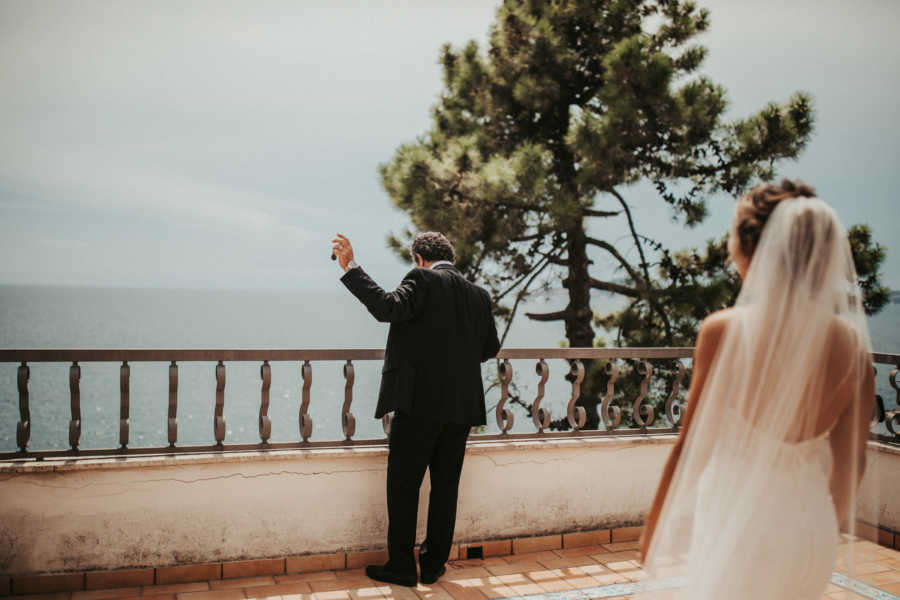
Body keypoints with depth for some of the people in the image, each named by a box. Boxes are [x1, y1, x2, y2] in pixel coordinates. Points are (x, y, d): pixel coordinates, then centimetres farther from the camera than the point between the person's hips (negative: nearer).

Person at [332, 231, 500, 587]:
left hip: (419, 403, -6)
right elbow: (490, 348, 16)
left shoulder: (422, 280, -7)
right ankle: (434, 564, 22)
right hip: (461, 407, 6)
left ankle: (401, 566, 12)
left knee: (403, 486, 6)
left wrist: (350, 268, -18)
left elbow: (388, 307, -23)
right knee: (445, 487, 14)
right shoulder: (479, 295, 10)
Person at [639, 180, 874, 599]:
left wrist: (654, 527, 1)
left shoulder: (724, 331, -18)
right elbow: (851, 458, 4)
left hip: (738, 520, -4)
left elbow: (693, 445, -12)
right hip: (810, 521, 5)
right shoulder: (853, 344, -5)